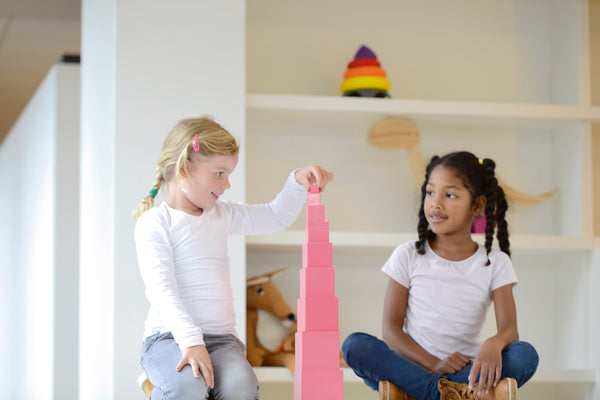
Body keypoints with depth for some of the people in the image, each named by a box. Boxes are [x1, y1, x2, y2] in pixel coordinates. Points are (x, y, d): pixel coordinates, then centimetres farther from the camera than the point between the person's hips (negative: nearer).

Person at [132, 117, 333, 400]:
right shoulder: (154, 222, -4)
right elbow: (161, 289, -15)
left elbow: (276, 217, 27)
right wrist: (190, 341, -26)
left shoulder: (222, 215, 16)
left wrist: (298, 182, 8)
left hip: (221, 337, 5)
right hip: (168, 336, -5)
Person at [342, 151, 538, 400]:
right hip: (413, 364, 0)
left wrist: (494, 343, -32)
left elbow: (509, 328, -6)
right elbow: (391, 331, -1)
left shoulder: (495, 263, 7)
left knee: (526, 355, -28)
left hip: (468, 371, 0)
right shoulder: (408, 256, 6)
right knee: (355, 345, -27)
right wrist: (434, 364, -19)